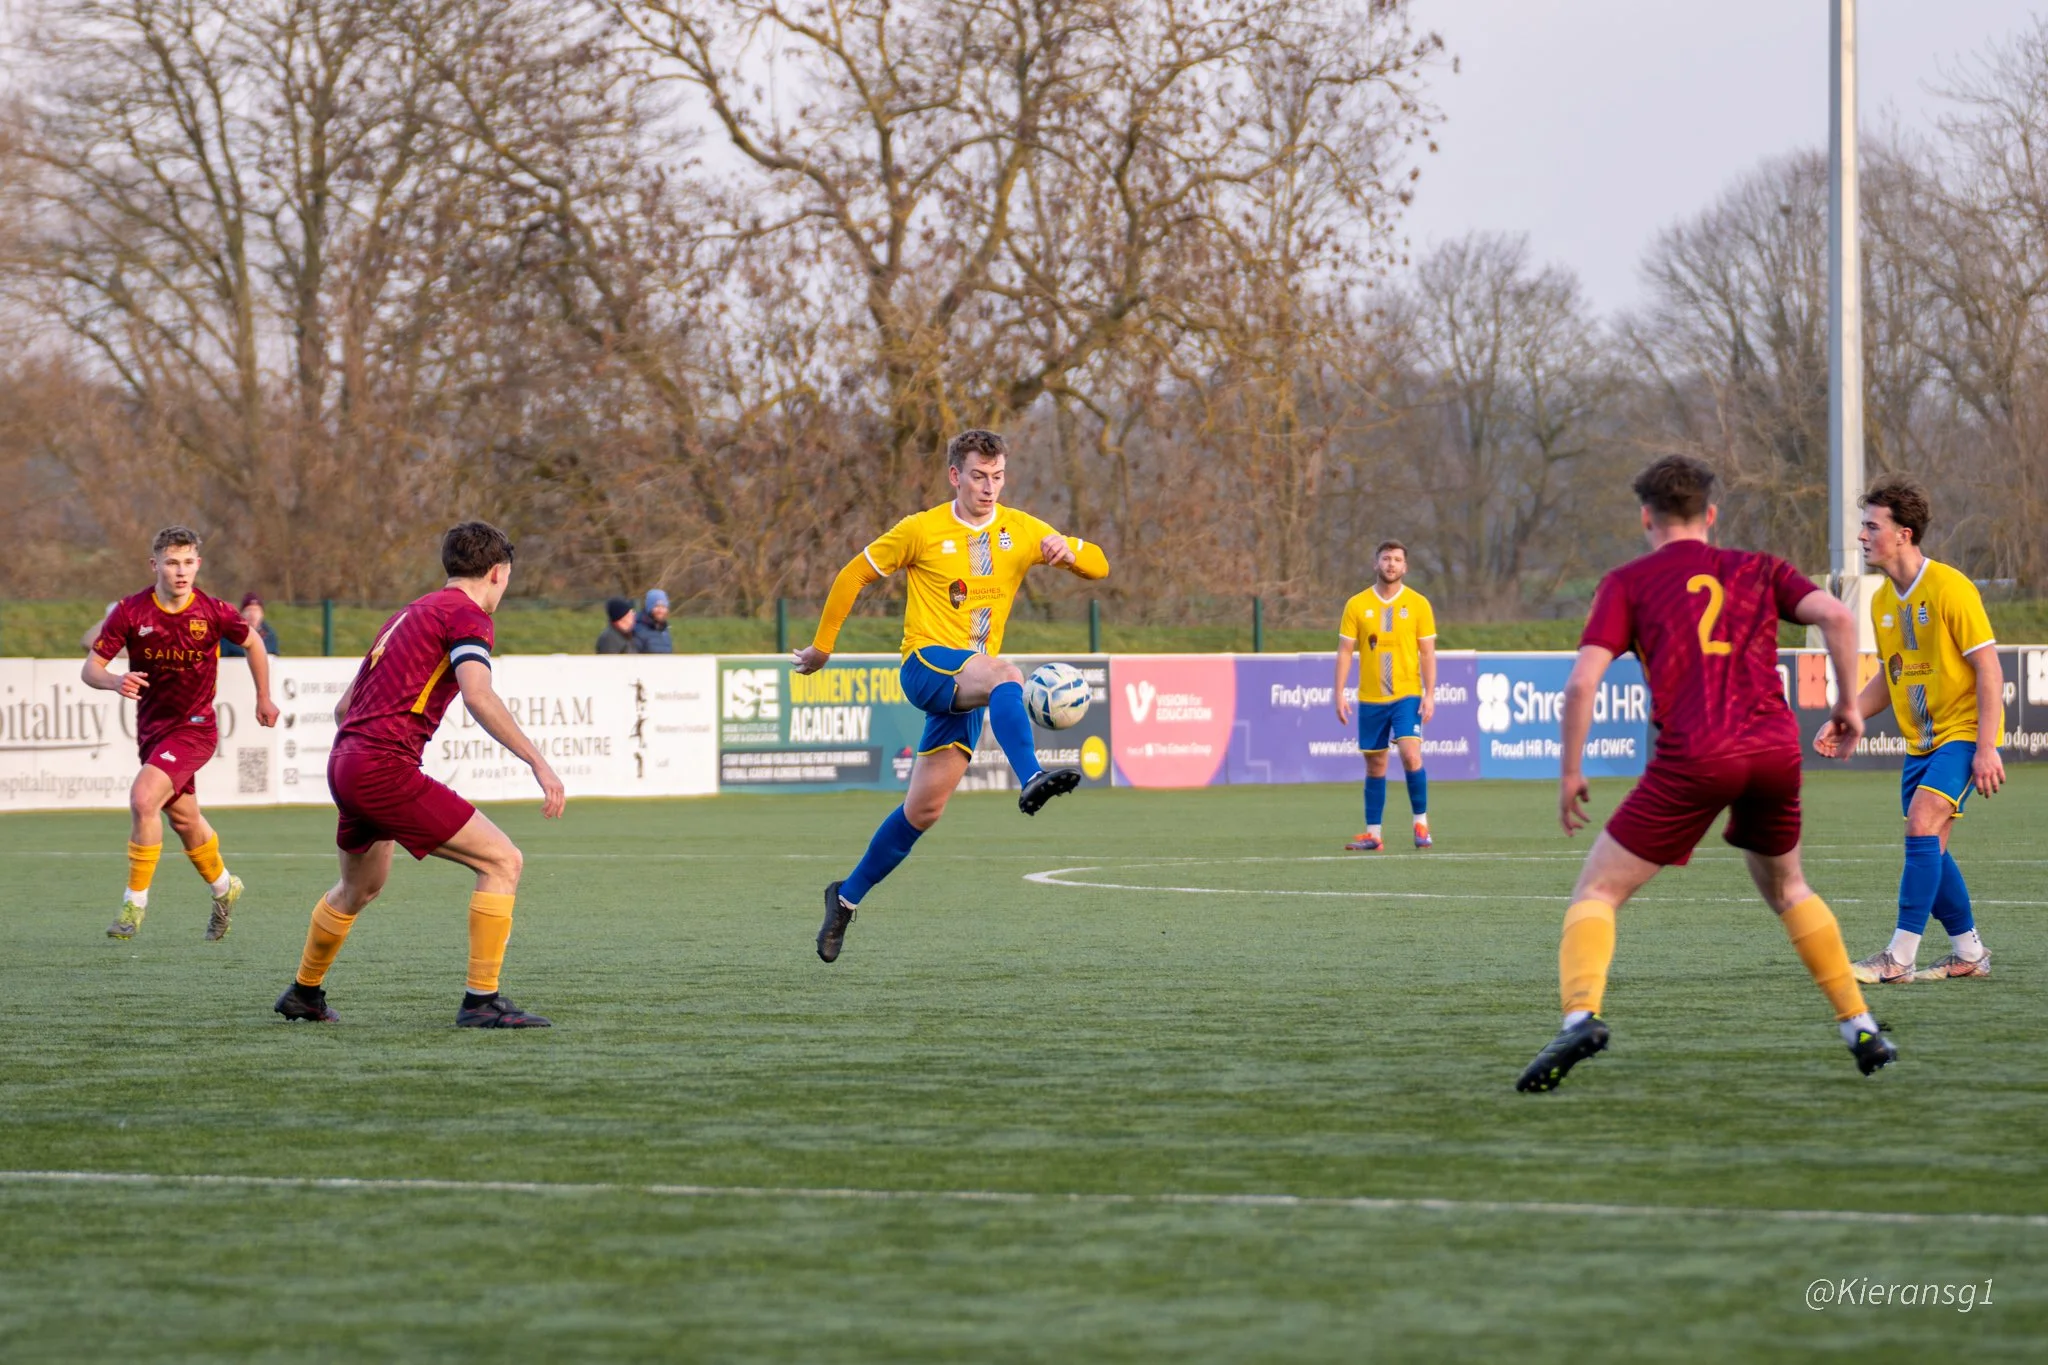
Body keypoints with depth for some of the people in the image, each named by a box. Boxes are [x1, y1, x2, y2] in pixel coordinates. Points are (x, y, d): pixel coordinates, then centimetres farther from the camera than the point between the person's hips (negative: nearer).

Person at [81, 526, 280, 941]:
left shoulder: (213, 612, -13)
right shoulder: (131, 611, -11)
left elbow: (253, 643, 8)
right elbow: (91, 667, -11)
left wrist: (264, 699, 16)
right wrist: (116, 681, -34)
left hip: (194, 726, -4)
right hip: (151, 728, 4)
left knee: (143, 798, -25)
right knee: (184, 819, 18)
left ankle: (135, 902, -14)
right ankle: (223, 887, 45)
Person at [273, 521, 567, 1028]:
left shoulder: (408, 615, 22)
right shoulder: (466, 615, -5)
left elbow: (343, 707, 27)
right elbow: (478, 696, -24)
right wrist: (537, 762, -25)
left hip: (345, 760, 9)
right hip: (386, 767, -9)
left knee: (359, 887, 33)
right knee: (502, 861, -6)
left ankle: (304, 993, 50)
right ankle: (480, 1000, -9)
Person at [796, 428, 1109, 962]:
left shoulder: (1021, 531, 7)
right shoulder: (921, 531, -2)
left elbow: (1098, 566, 7)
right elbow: (854, 576, 7)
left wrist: (1067, 549, -16)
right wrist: (821, 647, 9)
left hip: (969, 687, 5)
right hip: (926, 664, -5)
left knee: (924, 809, 3)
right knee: (1004, 674, -37)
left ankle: (848, 895, 19)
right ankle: (1031, 780, -59)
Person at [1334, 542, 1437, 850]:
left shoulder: (1418, 604, 2)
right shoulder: (1357, 605, 4)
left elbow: (1427, 652, 3)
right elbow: (1345, 651, 5)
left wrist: (1430, 694, -5)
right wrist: (1340, 694, -2)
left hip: (1407, 695, -2)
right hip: (1370, 698, 2)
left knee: (1411, 755, -18)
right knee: (1375, 766, 5)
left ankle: (1421, 822, -4)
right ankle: (1372, 835, 11)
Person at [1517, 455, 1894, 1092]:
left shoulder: (1627, 582, 11)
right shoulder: (1757, 569, 19)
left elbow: (1582, 684, 0)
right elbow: (1837, 617, 2)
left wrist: (1571, 772, 9)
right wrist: (1848, 704, 13)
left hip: (1693, 756, -4)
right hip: (1775, 749, 4)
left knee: (1598, 891, 4)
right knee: (1784, 885, 29)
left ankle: (1581, 1013, -22)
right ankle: (1861, 1029, 25)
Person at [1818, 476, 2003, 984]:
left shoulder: (1950, 589, -16)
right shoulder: (1882, 600, 7)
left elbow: (1989, 670, -16)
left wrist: (1986, 748, -21)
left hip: (1964, 732, -8)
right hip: (1920, 739, 8)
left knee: (1922, 825, -21)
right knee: (1929, 849, 6)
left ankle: (1899, 958, -21)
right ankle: (1969, 953, 21)